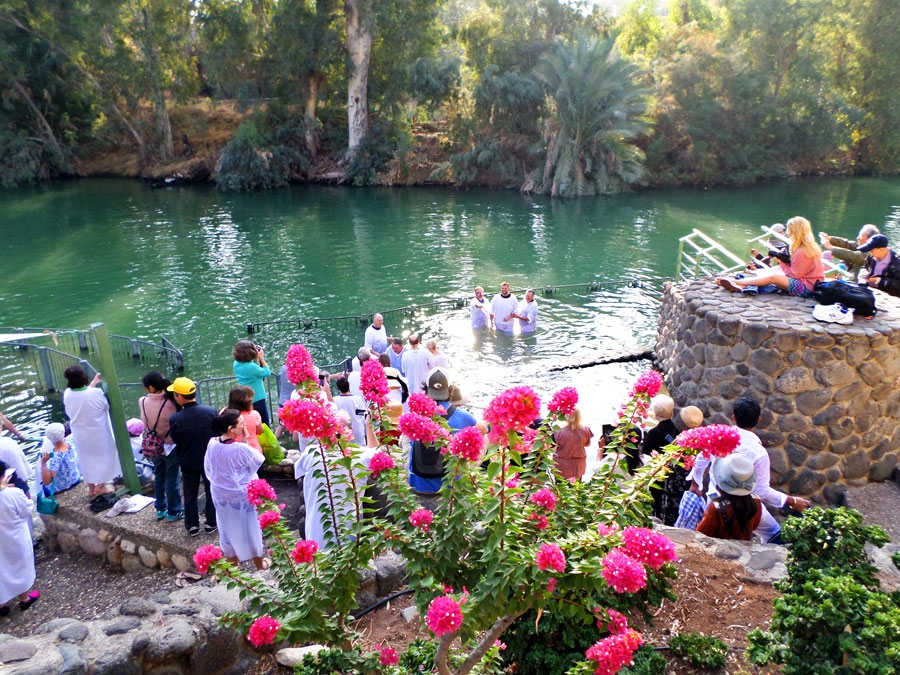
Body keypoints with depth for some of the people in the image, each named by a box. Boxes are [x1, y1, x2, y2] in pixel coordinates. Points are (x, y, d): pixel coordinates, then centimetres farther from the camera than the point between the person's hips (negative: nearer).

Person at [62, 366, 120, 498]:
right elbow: (107, 406, -10)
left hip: (80, 435, 4)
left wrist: (94, 382, 14)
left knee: (86, 459, 21)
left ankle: (91, 487, 34)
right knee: (103, 455, 18)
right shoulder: (96, 393, -28)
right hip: (98, 433, -4)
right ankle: (101, 485, 29)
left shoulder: (67, 394, -14)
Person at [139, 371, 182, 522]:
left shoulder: (142, 402, -13)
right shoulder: (170, 403, -25)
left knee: (159, 478, 21)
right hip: (170, 446, -4)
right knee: (172, 480, 9)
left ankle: (160, 509, 35)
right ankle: (173, 512, 22)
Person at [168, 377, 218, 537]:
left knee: (190, 495, 17)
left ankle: (192, 526, 28)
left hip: (188, 463, 0)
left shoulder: (175, 419, -21)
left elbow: (174, 440, -4)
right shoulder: (210, 412, -18)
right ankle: (211, 524, 27)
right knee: (212, 491, 17)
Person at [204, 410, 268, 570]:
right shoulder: (241, 449, -30)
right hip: (243, 496, -5)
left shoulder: (212, 444, -12)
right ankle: (259, 563, 34)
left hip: (221, 495, 5)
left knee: (228, 529, 21)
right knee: (250, 528, 15)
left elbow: (207, 469, 2)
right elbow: (259, 461, -12)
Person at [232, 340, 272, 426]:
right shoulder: (251, 366, -27)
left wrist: (256, 358, -2)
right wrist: (261, 357, -10)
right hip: (257, 400, -8)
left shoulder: (236, 364, -4)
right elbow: (267, 372, -12)